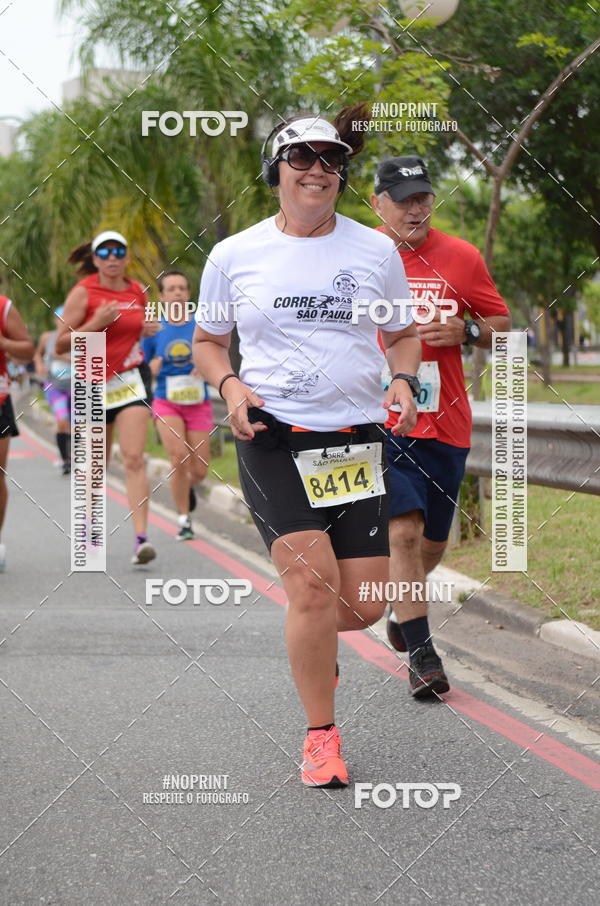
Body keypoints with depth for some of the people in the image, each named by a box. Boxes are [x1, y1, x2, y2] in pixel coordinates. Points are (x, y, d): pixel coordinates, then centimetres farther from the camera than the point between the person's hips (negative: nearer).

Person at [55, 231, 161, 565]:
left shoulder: (137, 292, 6)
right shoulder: (83, 293, -6)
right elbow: (60, 345, -9)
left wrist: (148, 329, 5)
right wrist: (95, 324, -21)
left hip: (132, 380, 1)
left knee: (134, 458, -15)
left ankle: (141, 538, -22)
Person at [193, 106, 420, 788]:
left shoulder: (375, 250, 8)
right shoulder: (233, 255, 3)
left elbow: (403, 333, 19)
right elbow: (207, 342, 14)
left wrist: (402, 380, -2)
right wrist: (230, 385, -7)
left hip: (357, 438, 3)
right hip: (272, 437, -2)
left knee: (363, 606, -2)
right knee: (312, 583, -18)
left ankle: (312, 638, 36)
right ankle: (321, 737, -2)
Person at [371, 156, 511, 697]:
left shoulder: (462, 257, 3)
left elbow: (503, 326, 10)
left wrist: (465, 331, -10)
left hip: (446, 423, 2)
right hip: (380, 420, -2)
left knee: (433, 540, 13)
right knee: (404, 530, -16)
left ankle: (404, 611, 42)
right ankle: (421, 653, -9)